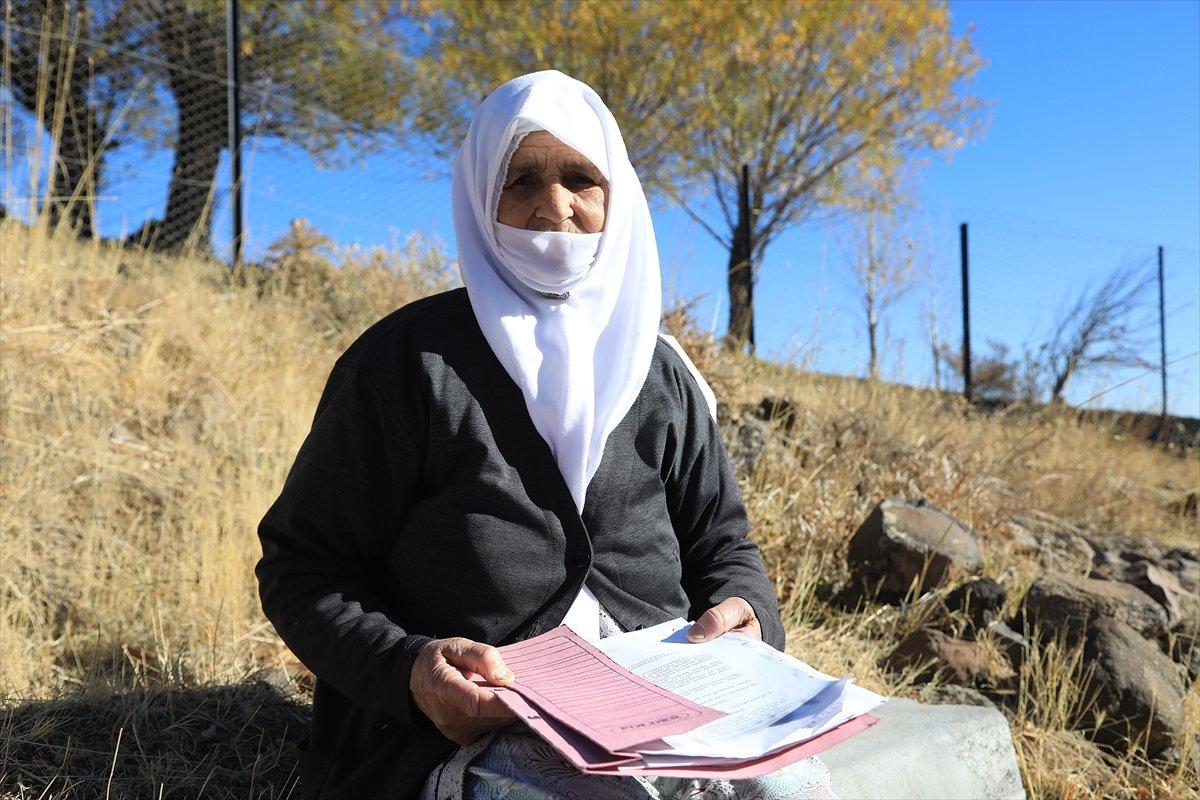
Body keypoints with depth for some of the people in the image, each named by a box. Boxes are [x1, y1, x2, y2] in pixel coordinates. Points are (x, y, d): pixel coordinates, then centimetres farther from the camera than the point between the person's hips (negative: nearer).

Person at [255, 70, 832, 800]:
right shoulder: (406, 359, 1)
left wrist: (744, 610, -5)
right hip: (469, 736, -5)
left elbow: (721, 541, 20)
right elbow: (301, 566, 2)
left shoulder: (659, 372, 15)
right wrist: (406, 667, -17)